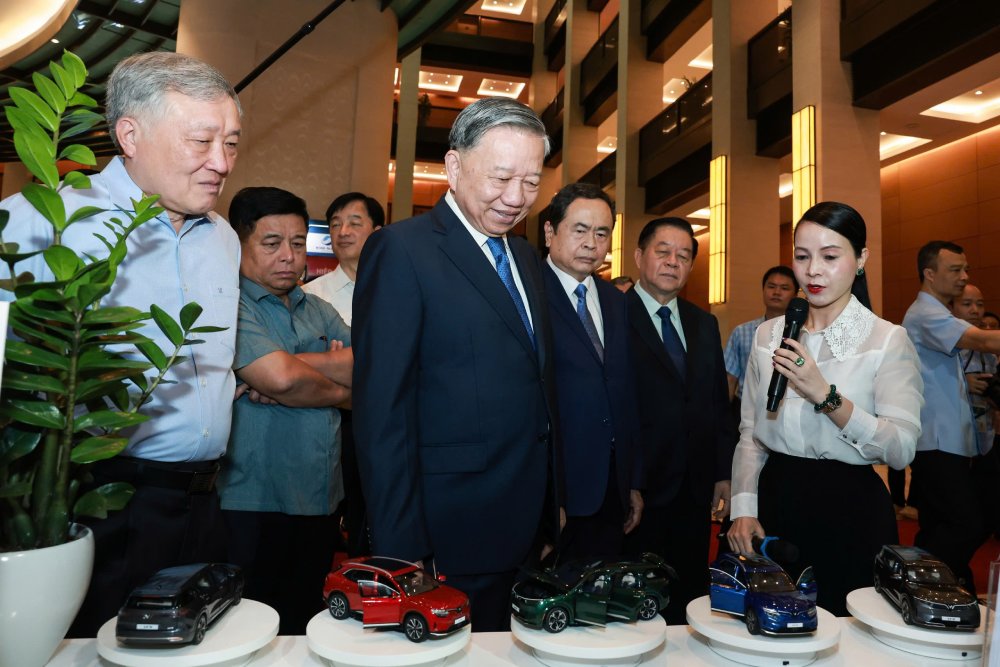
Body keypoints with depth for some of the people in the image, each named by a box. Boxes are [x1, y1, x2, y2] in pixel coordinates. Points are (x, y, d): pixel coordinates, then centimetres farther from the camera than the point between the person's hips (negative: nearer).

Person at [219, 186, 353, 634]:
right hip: (253, 508, -6)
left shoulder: (319, 311, 12)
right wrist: (339, 387, -5)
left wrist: (293, 365, -16)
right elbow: (280, 378, -24)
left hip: (321, 503, 6)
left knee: (305, 628, 21)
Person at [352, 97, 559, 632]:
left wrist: (552, 510, 13)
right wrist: (401, 553, -17)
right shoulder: (402, 250, -12)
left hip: (526, 529, 7)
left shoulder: (525, 258, 12)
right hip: (451, 542, -7)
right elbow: (382, 412, -16)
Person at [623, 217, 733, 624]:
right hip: (639, 490, -5)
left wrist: (723, 474, 11)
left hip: (696, 490, 6)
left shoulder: (704, 324, 12)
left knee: (689, 598, 16)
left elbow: (718, 403, 14)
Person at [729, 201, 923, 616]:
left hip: (851, 510, -3)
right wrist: (744, 508, -1)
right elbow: (750, 433, 7)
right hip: (776, 501, 4)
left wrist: (825, 395, -26)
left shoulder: (889, 341, -6)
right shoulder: (769, 335, 4)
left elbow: (902, 449, -16)